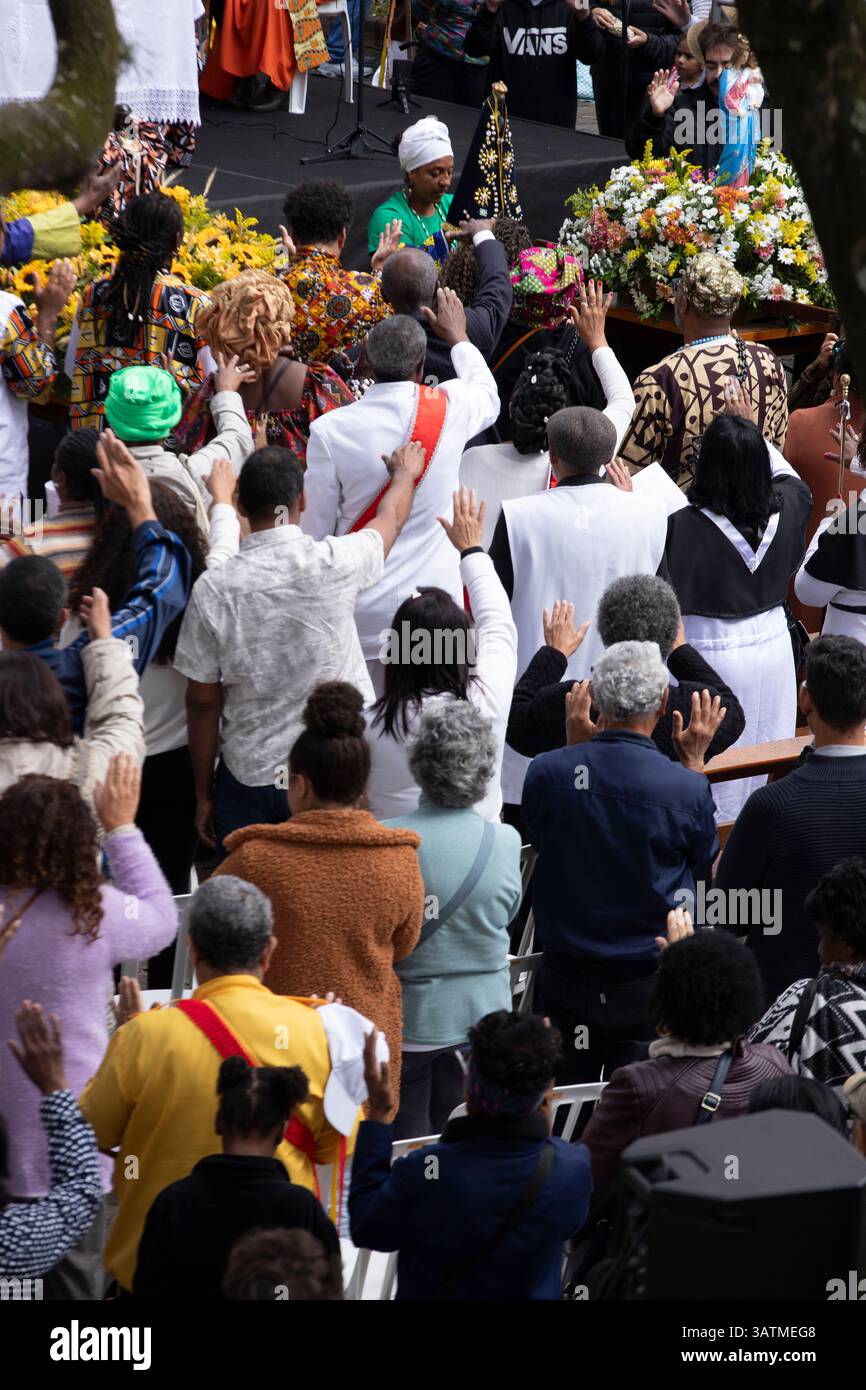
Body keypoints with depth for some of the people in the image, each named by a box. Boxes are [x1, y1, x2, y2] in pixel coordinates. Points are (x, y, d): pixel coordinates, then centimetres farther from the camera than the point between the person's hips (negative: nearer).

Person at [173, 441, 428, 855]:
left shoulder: (213, 590, -11)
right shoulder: (333, 564, -11)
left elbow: (202, 702, -4)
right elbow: (392, 515, 13)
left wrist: (203, 794, 9)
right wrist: (405, 473, 36)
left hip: (250, 778, 0)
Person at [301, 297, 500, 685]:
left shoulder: (331, 430, -13)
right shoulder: (450, 409, -8)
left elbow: (315, 529, -5)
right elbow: (488, 396, 19)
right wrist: (458, 338, 36)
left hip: (363, 612, -1)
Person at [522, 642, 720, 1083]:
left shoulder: (545, 773, -14)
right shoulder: (686, 788, -20)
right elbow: (705, 866, 1)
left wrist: (576, 742, 9)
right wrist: (695, 760, 6)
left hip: (565, 975, 2)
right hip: (647, 981, -2)